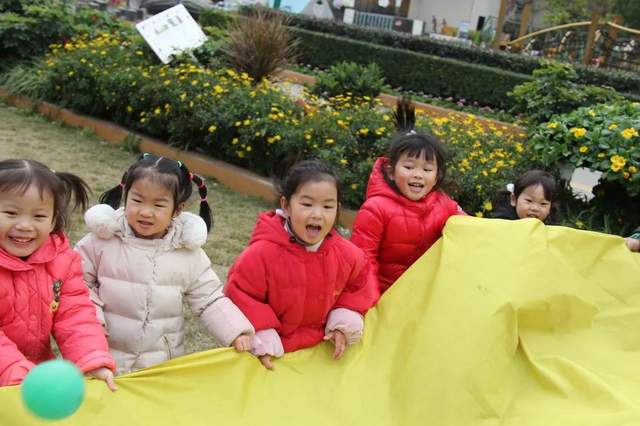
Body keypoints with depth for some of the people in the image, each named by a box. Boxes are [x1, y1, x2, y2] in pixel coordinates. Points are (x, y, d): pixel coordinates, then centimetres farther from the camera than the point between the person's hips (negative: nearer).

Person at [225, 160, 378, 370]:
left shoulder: (347, 254, -13)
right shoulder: (262, 253, -26)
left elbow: (357, 286, 6)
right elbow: (240, 295, -17)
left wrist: (344, 325, -5)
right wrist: (262, 342, -17)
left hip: (321, 350, 4)